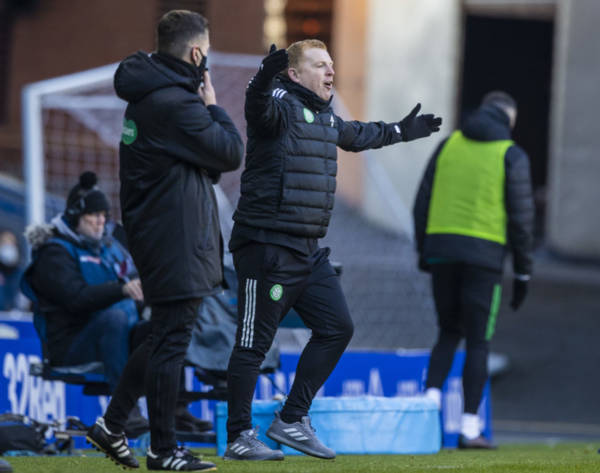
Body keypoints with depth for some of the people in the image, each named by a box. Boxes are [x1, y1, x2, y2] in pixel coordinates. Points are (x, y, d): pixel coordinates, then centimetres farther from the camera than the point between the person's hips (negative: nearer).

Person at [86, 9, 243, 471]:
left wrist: (205, 108, 2)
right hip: (176, 238, -10)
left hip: (155, 231, 10)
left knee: (165, 339, 18)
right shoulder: (175, 103, -20)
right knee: (172, 341, -4)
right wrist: (213, 107, -1)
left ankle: (112, 425, 19)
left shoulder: (146, 96, 13)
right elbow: (231, 153, -14)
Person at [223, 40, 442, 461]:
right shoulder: (281, 105, -10)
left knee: (337, 327, 8)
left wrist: (399, 132, 54)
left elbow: (356, 135, 41)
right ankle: (239, 437, 3)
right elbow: (260, 107, -36)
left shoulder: (326, 117, 18)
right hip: (267, 247, -9)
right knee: (254, 342, -4)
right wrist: (264, 81, -58)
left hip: (309, 252, 9)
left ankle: (292, 419, 15)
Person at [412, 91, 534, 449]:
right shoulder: (512, 156, 0)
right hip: (484, 255, -3)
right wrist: (523, 273, 2)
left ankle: (431, 399, -4)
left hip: (442, 248, 3)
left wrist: (424, 253, 16)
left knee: (449, 333, 17)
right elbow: (521, 217, -4)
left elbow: (423, 202, 9)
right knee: (478, 342, 2)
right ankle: (470, 428, -1)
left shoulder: (450, 144, 10)